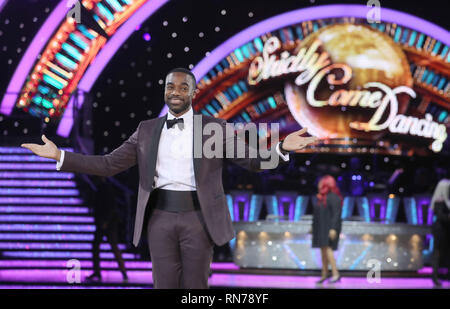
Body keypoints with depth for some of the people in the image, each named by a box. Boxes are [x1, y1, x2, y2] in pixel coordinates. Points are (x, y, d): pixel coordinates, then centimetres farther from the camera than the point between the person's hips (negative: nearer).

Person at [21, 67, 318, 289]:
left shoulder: (215, 127, 1)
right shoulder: (147, 130, 8)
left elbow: (253, 160, -1)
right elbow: (109, 164, 6)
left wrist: (281, 148, -22)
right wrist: (60, 156, -2)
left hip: (198, 217, -2)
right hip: (161, 217, 2)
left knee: (195, 288, 4)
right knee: (164, 285, 6)